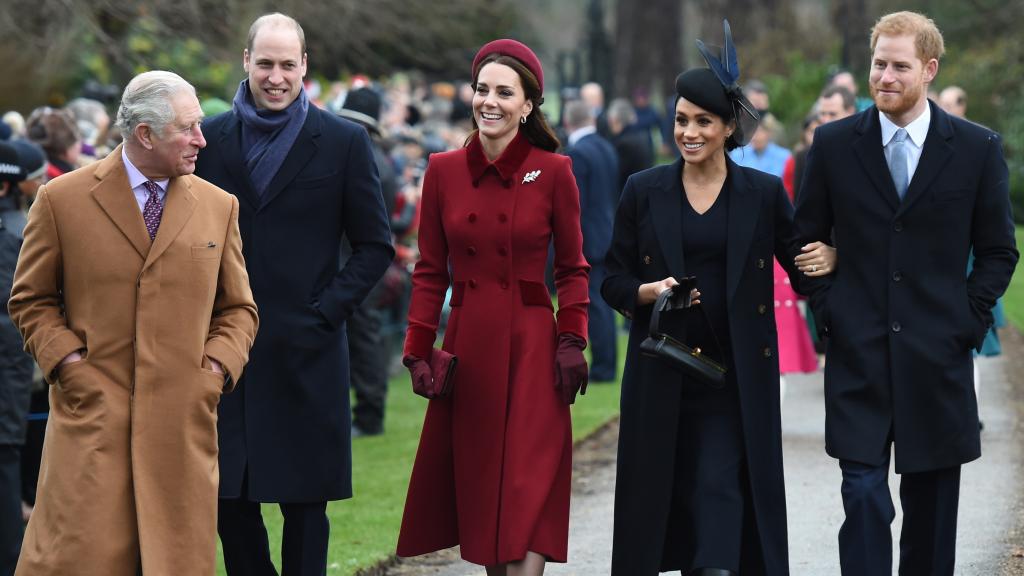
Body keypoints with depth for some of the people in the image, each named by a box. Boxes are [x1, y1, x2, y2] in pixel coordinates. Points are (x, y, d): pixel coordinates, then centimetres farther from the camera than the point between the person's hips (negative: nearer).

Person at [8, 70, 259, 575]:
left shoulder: (219, 206, 11)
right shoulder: (61, 200, 2)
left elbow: (238, 309, 17)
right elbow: (30, 300, 9)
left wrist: (217, 368, 0)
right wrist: (66, 361, -6)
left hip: (184, 420, 3)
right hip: (92, 413, -3)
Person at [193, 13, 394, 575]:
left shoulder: (344, 141, 0)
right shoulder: (211, 139, 7)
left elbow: (375, 245, 3)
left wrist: (326, 311, -7)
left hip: (306, 353, -2)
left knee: (304, 503, 2)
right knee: (228, 498, 5)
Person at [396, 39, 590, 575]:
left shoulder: (553, 172, -2)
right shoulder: (443, 170, 4)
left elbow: (571, 268, 5)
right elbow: (430, 270, 8)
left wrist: (572, 341, -6)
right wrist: (417, 350, 1)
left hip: (531, 349, -3)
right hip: (466, 346, 3)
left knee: (527, 496, -9)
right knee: (476, 486, 8)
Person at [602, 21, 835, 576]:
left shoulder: (763, 193, 2)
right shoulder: (644, 191, 3)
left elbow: (800, 264, 8)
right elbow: (613, 282, 6)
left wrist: (827, 259, -15)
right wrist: (650, 292, -15)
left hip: (736, 378, -1)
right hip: (660, 377, 2)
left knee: (720, 491, -10)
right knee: (660, 494, 5)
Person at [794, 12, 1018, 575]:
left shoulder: (977, 148, 1)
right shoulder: (834, 144, 3)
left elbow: (998, 250, 7)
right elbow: (806, 237, 11)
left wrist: (968, 321, -2)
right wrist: (828, 310, 1)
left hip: (938, 359, 1)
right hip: (857, 357, 0)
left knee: (931, 503, 9)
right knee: (863, 497, -8)